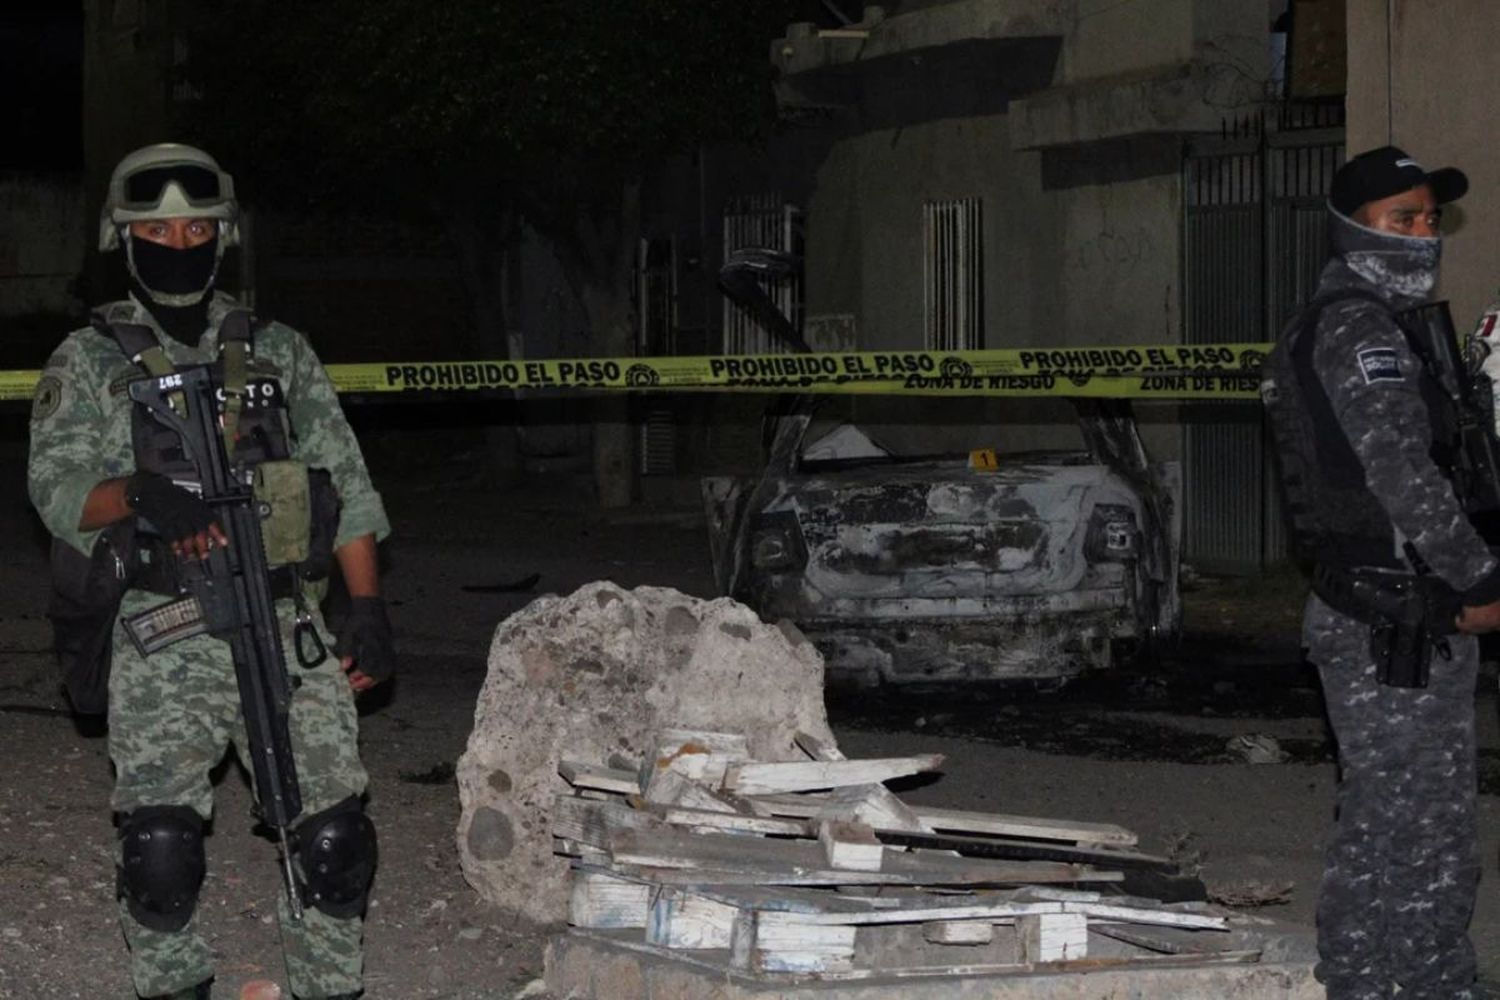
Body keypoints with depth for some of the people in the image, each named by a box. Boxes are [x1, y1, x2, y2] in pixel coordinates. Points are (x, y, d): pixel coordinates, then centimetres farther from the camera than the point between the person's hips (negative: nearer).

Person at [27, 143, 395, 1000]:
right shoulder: (91, 361, 6)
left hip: (286, 628, 2)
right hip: (162, 639, -2)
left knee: (335, 833, -4)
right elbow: (56, 488, -3)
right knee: (160, 846, -8)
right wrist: (140, 497, -24)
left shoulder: (279, 351, 12)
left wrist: (369, 609, 5)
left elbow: (345, 484, 12)